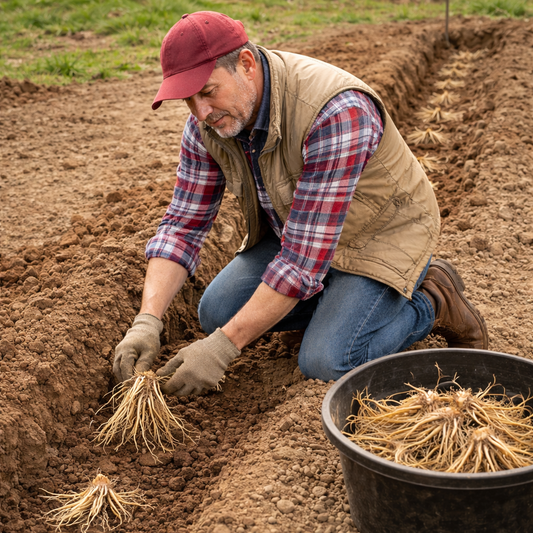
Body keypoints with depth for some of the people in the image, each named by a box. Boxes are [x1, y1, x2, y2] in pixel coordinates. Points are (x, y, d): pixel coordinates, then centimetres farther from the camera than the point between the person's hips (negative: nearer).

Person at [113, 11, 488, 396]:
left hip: (381, 232, -7)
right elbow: (184, 224, -10)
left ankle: (433, 302, 3)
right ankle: (340, 298, 14)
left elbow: (306, 254, -37)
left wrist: (223, 346, -36)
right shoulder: (208, 122, -14)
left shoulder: (335, 114, -38)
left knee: (325, 363, -23)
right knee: (217, 313, -5)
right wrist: (147, 321, -25)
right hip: (294, 229, 7)